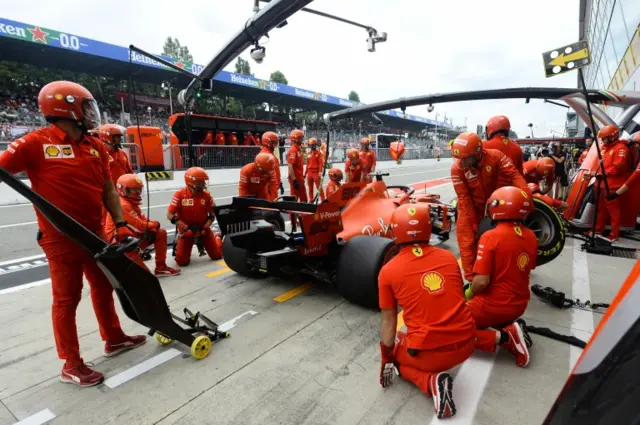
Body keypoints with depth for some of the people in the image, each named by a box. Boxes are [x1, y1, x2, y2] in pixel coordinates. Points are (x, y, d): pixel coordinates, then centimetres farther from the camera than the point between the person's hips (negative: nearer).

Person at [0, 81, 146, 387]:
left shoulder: (96, 146, 6)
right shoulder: (36, 143, -11)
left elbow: (108, 189, 7)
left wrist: (120, 224, 1)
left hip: (94, 232, 7)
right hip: (60, 237, -6)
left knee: (103, 286, 17)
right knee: (66, 298, 4)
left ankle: (114, 339, 37)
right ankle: (71, 365, 20)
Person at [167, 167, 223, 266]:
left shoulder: (206, 195, -5)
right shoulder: (179, 195, -14)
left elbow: (212, 214, 1)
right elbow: (170, 215, -15)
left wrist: (205, 227, -15)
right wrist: (186, 227, -21)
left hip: (203, 228, 2)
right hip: (186, 230, -2)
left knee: (217, 255, 3)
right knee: (182, 261, -6)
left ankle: (217, 237, 35)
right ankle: (178, 244, 27)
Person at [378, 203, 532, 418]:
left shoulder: (388, 271, -7)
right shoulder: (448, 257, 4)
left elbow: (389, 322, 0)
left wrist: (386, 359, 13)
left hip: (429, 353, -5)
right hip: (465, 345, 6)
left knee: (395, 354, 24)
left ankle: (431, 381, -1)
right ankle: (504, 337, 22)